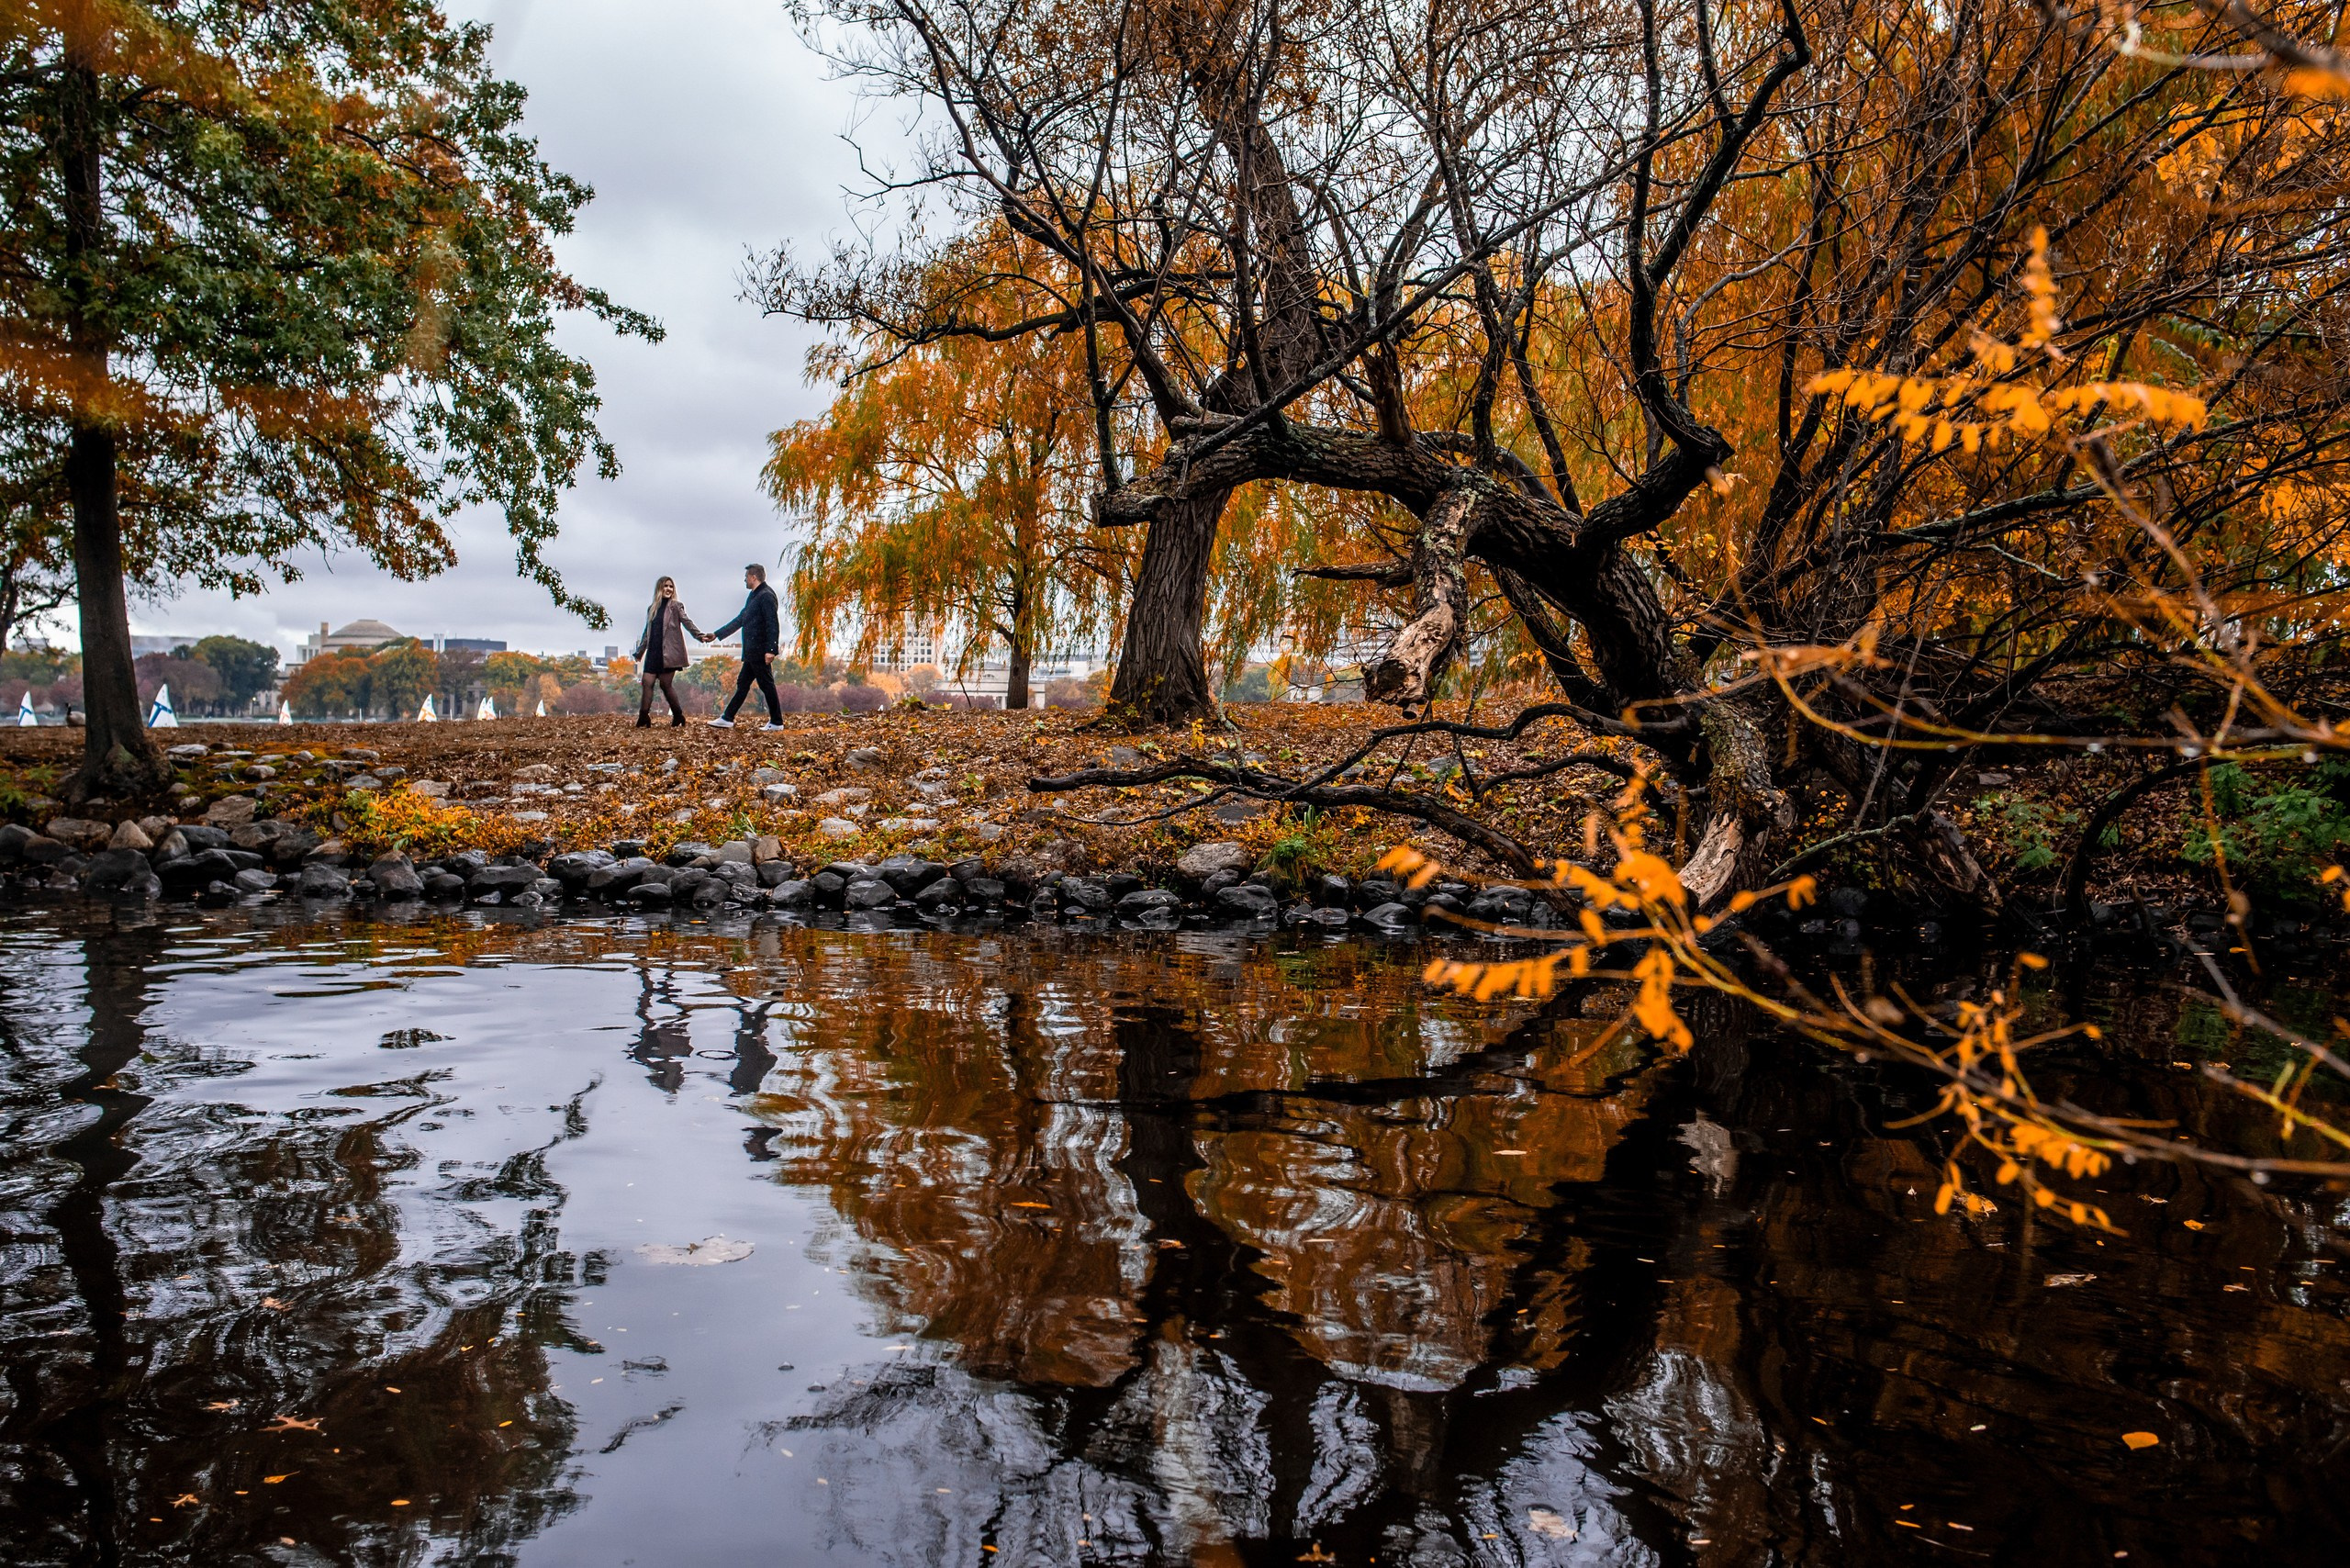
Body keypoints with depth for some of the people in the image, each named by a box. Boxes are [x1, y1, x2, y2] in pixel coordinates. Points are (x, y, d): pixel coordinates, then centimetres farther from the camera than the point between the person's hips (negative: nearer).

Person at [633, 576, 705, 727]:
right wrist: (639, 652, 25)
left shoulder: (676, 605, 2)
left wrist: (700, 635, -26)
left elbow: (687, 622, -10)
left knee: (665, 684, -3)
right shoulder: (652, 608, 17)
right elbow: (647, 632, 23)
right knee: (647, 682, -3)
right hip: (654, 652, 5)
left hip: (669, 652, -5)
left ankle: (678, 716, 11)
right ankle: (643, 719, -4)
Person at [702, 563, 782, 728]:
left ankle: (776, 722, 2)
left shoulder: (766, 595, -13)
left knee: (766, 685, -5)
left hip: (760, 652, -10)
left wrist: (771, 649, -26)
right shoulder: (754, 596, 19)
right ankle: (727, 719, 17)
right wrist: (716, 635, 28)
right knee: (742, 684, 12)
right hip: (751, 652, 10)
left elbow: (773, 624, -20)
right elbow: (740, 620, 25)